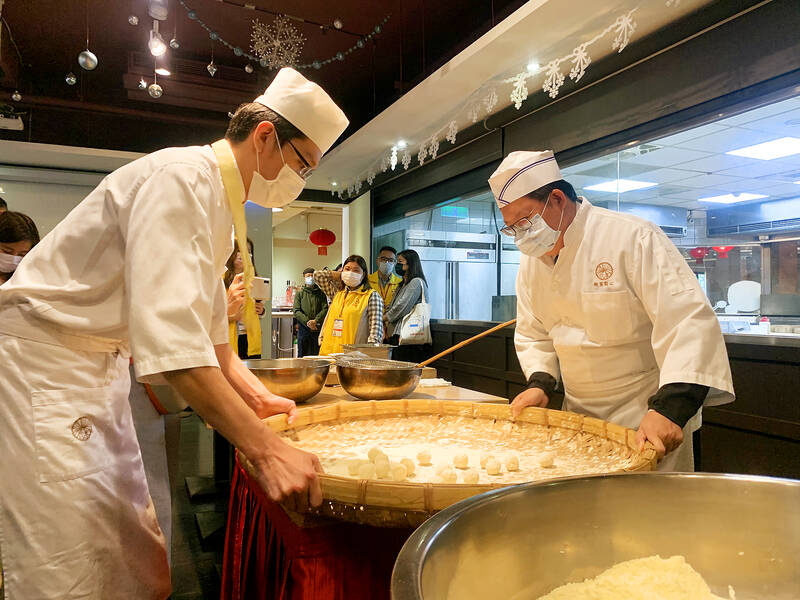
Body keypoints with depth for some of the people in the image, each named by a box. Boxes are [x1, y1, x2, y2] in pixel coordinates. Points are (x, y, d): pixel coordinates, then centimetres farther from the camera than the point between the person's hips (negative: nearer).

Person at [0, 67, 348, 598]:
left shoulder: (220, 203, 10)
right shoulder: (180, 177, -22)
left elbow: (208, 325, 15)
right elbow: (169, 335, -35)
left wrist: (258, 397, 5)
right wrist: (266, 449, -36)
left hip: (100, 365, 10)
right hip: (44, 360, -9)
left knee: (135, 556, 13)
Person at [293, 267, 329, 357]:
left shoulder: (321, 293, 9)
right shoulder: (300, 293, 8)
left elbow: (325, 309, -1)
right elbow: (296, 311, -1)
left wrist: (316, 320, -17)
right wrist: (307, 321, -16)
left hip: (317, 329, 0)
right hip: (303, 329, 0)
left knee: (317, 356, 3)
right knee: (302, 356, 3)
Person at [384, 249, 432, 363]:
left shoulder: (417, 282, -7)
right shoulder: (403, 285, 24)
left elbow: (401, 308, -13)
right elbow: (391, 308, 19)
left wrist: (382, 319, 0)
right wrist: (386, 325, 3)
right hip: (396, 335, 9)